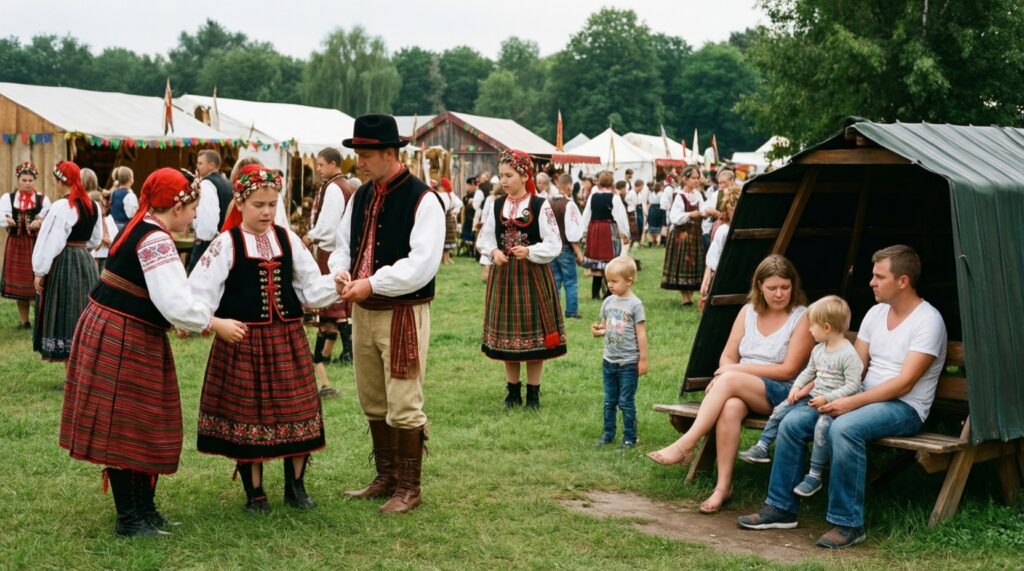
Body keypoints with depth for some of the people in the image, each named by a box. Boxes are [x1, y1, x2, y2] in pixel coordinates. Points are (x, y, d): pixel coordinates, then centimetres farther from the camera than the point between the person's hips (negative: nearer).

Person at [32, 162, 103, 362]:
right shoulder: (93, 206, 6)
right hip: (86, 262, 7)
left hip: (63, 263, -7)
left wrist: (40, 272, -12)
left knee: (65, 315, -1)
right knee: (83, 316, 14)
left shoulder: (61, 206, -16)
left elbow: (52, 242, -17)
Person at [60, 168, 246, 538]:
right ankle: (128, 520, 8)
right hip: (122, 340, -10)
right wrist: (216, 324, -12)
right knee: (124, 427, -1)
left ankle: (144, 509, 23)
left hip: (128, 337, 10)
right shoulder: (157, 240, -18)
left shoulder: (138, 230, 13)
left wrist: (202, 320, 16)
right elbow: (175, 304, -24)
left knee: (144, 424, 15)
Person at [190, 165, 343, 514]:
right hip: (242, 341, -3)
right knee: (247, 413, 4)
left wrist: (336, 286, -8)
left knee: (295, 410, 6)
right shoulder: (227, 244, -6)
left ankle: (296, 486, 23)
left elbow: (311, 286, 10)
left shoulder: (288, 240, 6)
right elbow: (201, 289, -11)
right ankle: (254, 493, 19)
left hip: (287, 338, 3)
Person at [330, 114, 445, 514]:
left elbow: (423, 264, -21)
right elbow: (344, 243, 17)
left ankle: (408, 488, 11)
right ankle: (386, 478, 31)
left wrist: (372, 284, -20)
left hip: (403, 315, -8)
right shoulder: (361, 197, 10)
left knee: (404, 406, -3)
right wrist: (341, 271, -6)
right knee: (373, 402, 16)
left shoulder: (422, 200, -14)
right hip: (364, 313, 8)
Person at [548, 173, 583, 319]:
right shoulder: (569, 204, -15)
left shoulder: (548, 203, 3)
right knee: (570, 282, 4)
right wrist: (578, 251, -10)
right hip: (565, 248, -6)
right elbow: (572, 231, -16)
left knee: (554, 281, 12)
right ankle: (571, 312, 5)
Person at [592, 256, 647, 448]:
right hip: (609, 361, 6)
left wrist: (643, 360, -9)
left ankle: (629, 437, 11)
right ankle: (608, 433, 23)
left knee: (626, 402, 0)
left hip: (628, 363, -5)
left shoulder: (635, 304, -11)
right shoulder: (608, 302, 5)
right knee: (609, 401, 13)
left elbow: (641, 333, -10)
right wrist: (598, 331, -10)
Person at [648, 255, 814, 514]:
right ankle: (723, 485, -31)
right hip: (742, 392, 4)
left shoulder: (802, 318, -1)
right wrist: (726, 373, -12)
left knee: (730, 380, -32)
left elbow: (789, 370, -8)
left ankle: (685, 445, -32)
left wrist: (737, 370, -11)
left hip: (783, 394, -4)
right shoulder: (748, 312, 14)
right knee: (730, 408, -33)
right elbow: (727, 356, 13)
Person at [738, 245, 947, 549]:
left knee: (844, 428, -36)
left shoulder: (928, 321, -13)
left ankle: (848, 524, -25)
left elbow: (904, 383, -20)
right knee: (792, 422, -10)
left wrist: (852, 402, -24)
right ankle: (781, 508, -1)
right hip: (865, 399, 8)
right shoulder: (876, 313, 12)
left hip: (905, 408, -8)